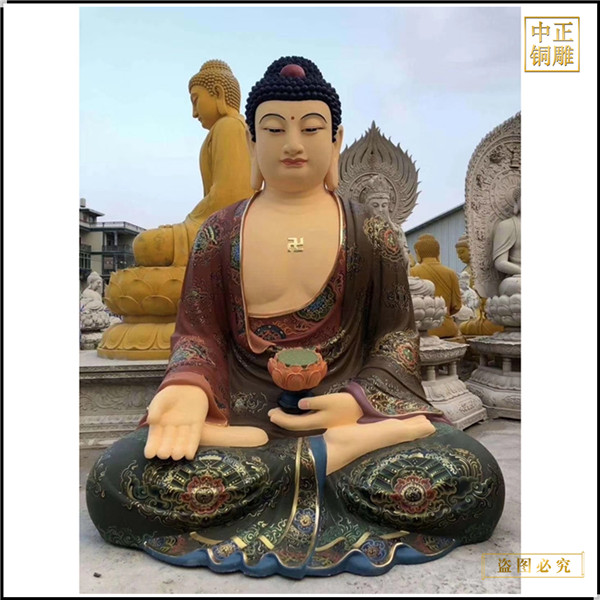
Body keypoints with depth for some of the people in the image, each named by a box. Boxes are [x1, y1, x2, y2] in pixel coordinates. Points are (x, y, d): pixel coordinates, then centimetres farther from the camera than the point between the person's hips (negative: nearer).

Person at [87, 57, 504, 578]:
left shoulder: (373, 236, 7)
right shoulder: (218, 234, 9)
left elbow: (397, 336, 7)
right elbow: (197, 333, 6)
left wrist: (359, 400, -13)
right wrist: (190, 388, -17)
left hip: (347, 412, 0)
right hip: (242, 415, 2)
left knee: (476, 481, -26)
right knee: (113, 481, -26)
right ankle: (332, 456, -18)